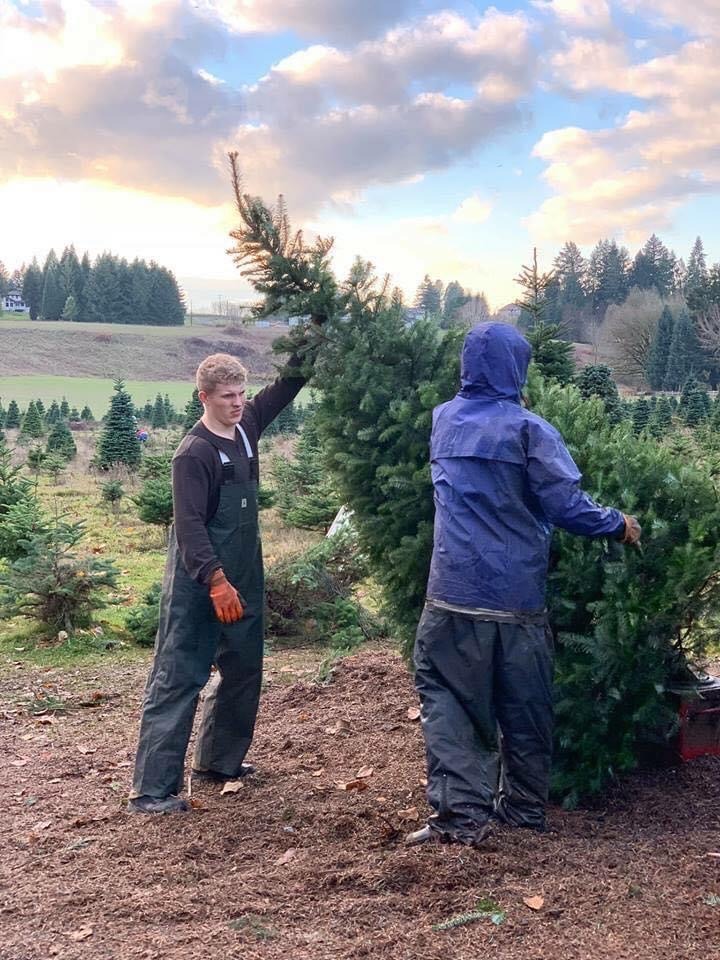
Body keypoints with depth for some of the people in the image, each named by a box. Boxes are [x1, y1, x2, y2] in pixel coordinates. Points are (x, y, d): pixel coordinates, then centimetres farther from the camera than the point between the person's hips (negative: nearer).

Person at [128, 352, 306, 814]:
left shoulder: (246, 427, 5)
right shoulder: (194, 453, -17)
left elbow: (286, 388, 17)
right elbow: (189, 525, -23)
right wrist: (216, 580, -31)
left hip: (243, 577, 8)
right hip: (200, 584, -8)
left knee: (245, 670, 16)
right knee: (178, 677, -5)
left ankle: (218, 759, 32)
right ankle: (153, 788, -1)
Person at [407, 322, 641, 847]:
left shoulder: (444, 419, 6)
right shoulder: (528, 429, -9)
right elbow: (566, 504, -13)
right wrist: (619, 524, 5)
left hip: (454, 593, 2)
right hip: (518, 596, -1)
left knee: (447, 698, 6)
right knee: (524, 706, 14)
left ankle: (461, 812, -4)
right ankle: (524, 806, 27)